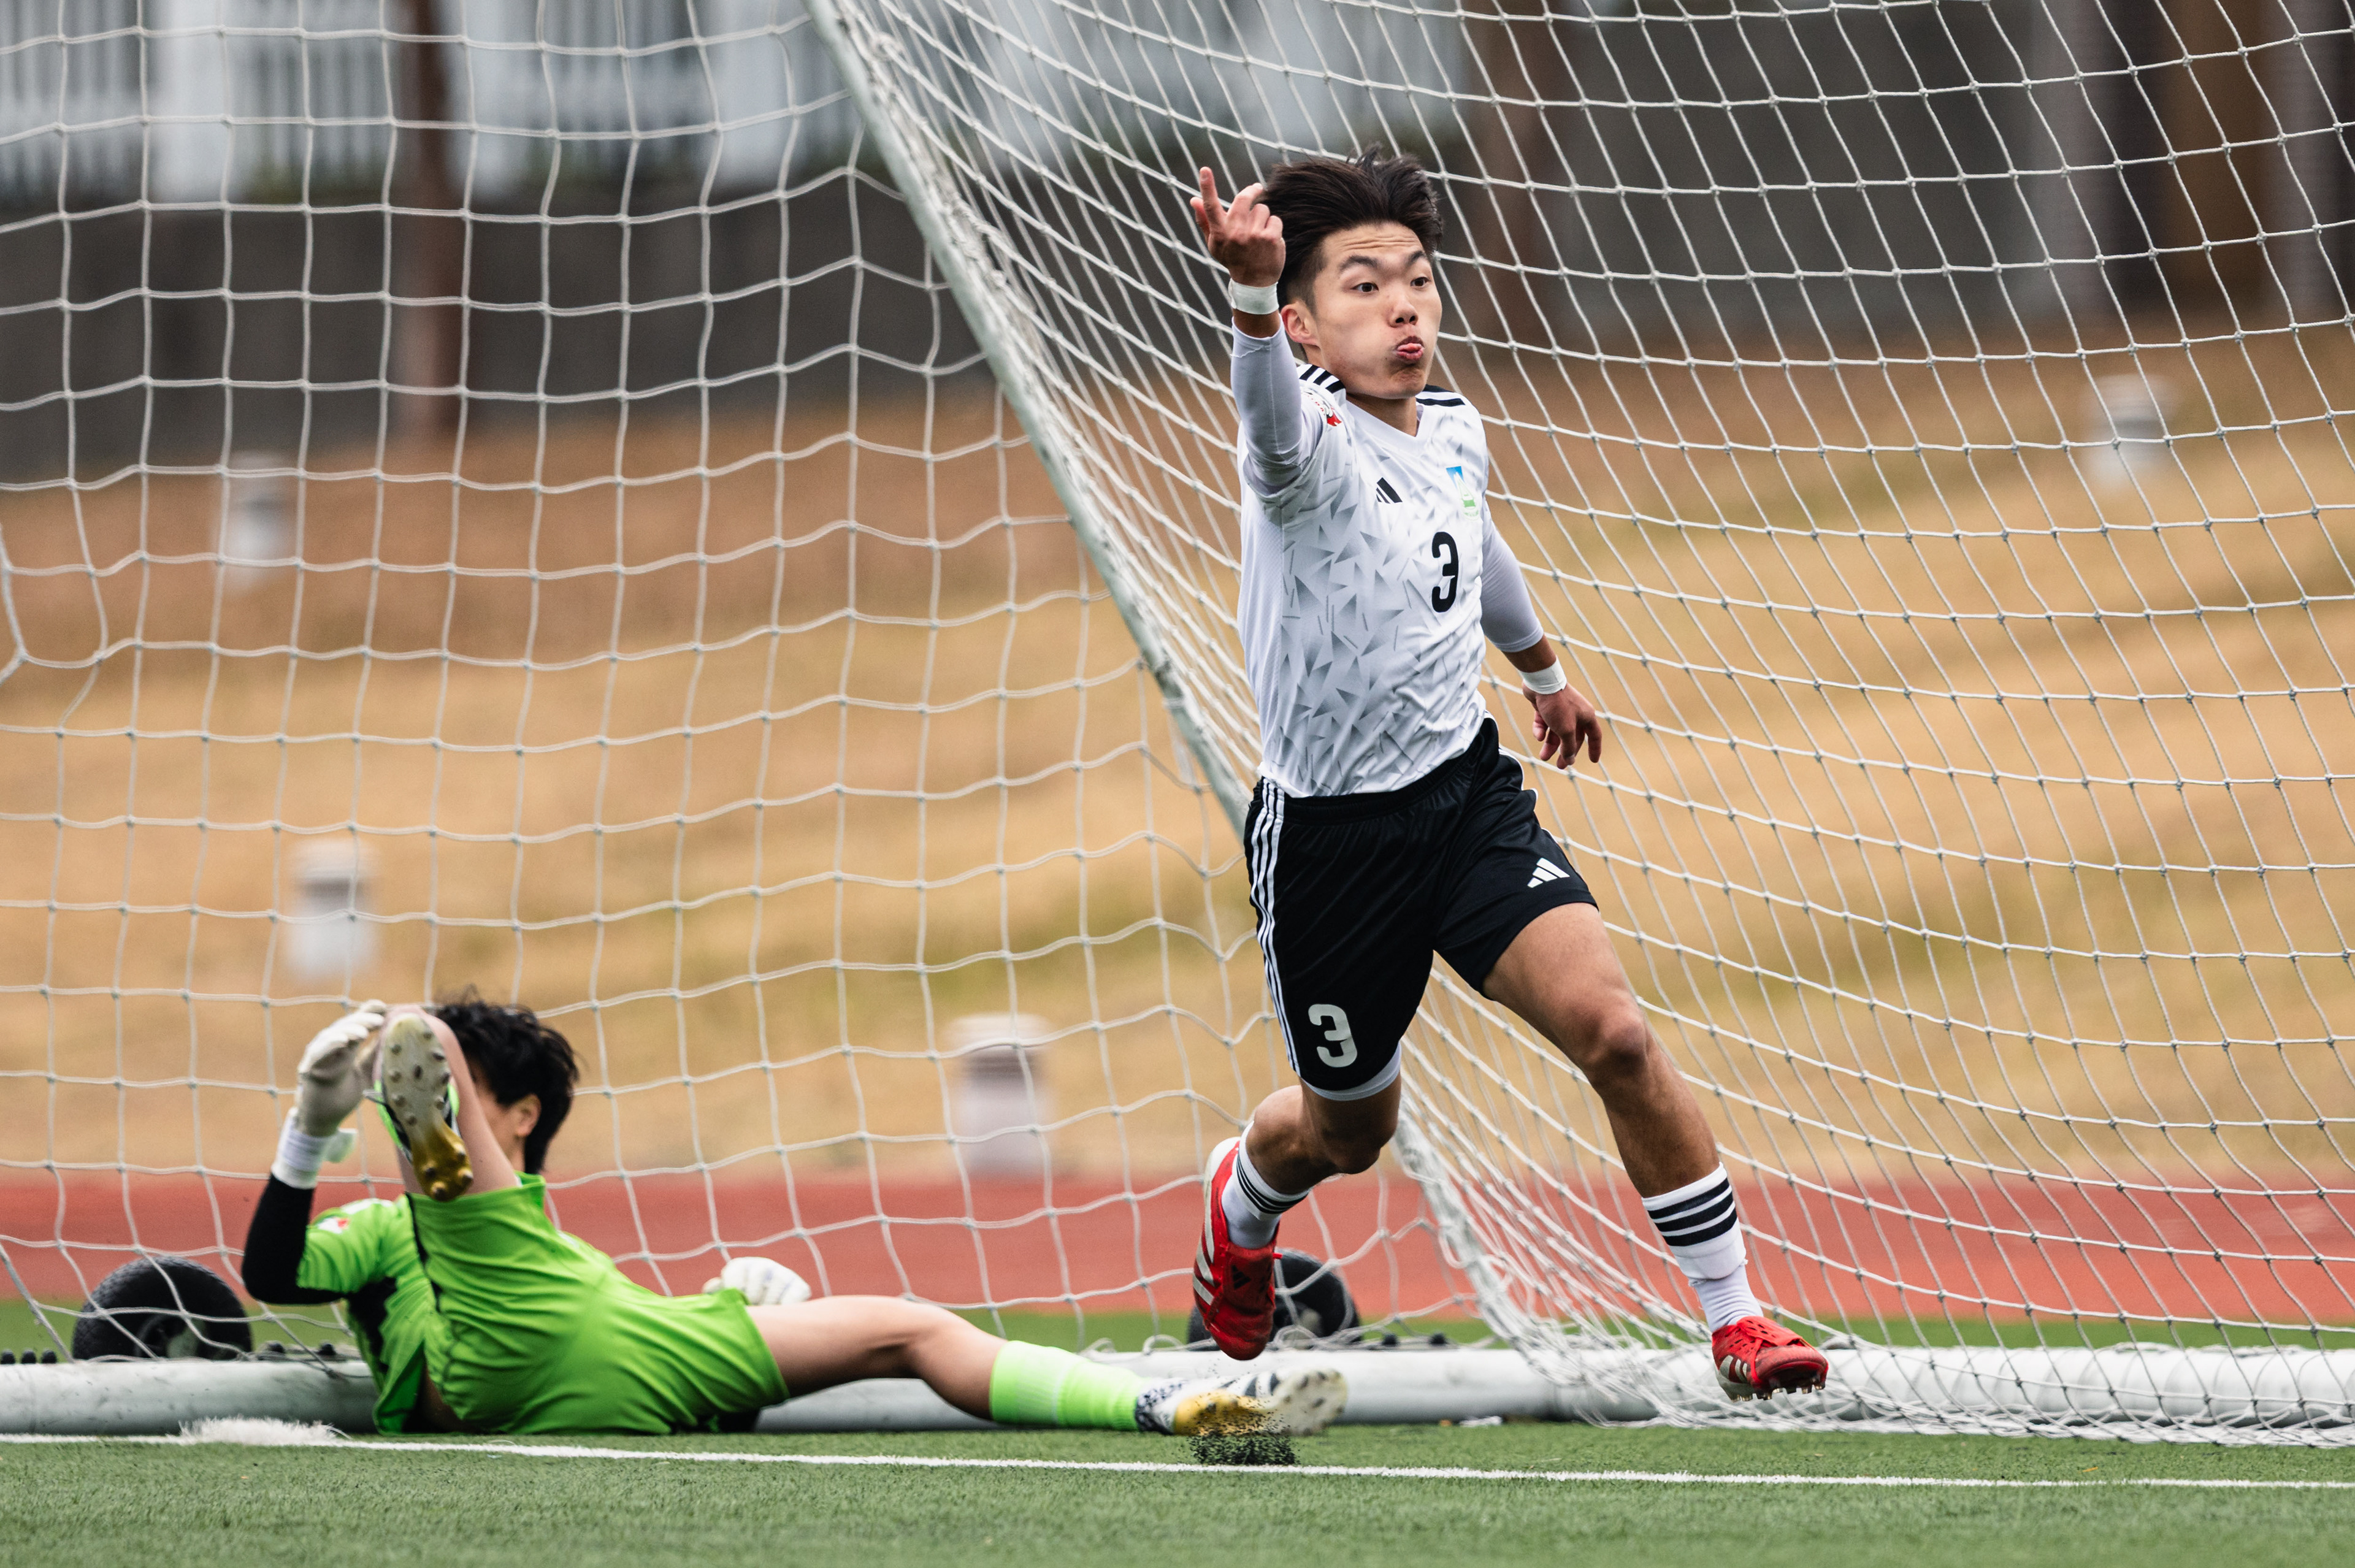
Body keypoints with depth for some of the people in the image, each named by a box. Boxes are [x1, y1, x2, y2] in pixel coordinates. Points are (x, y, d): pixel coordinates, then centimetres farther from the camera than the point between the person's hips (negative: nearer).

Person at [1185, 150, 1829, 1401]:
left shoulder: (1455, 430, 0)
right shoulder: (1310, 445, -21)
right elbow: (1271, 413, -49)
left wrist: (1543, 671, 43)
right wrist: (1250, 289, -71)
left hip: (1469, 792, 4)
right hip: (1329, 836, -4)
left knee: (1615, 1033, -17)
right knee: (1348, 1130, 15)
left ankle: (1735, 1318, -7)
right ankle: (1240, 1200, 53)